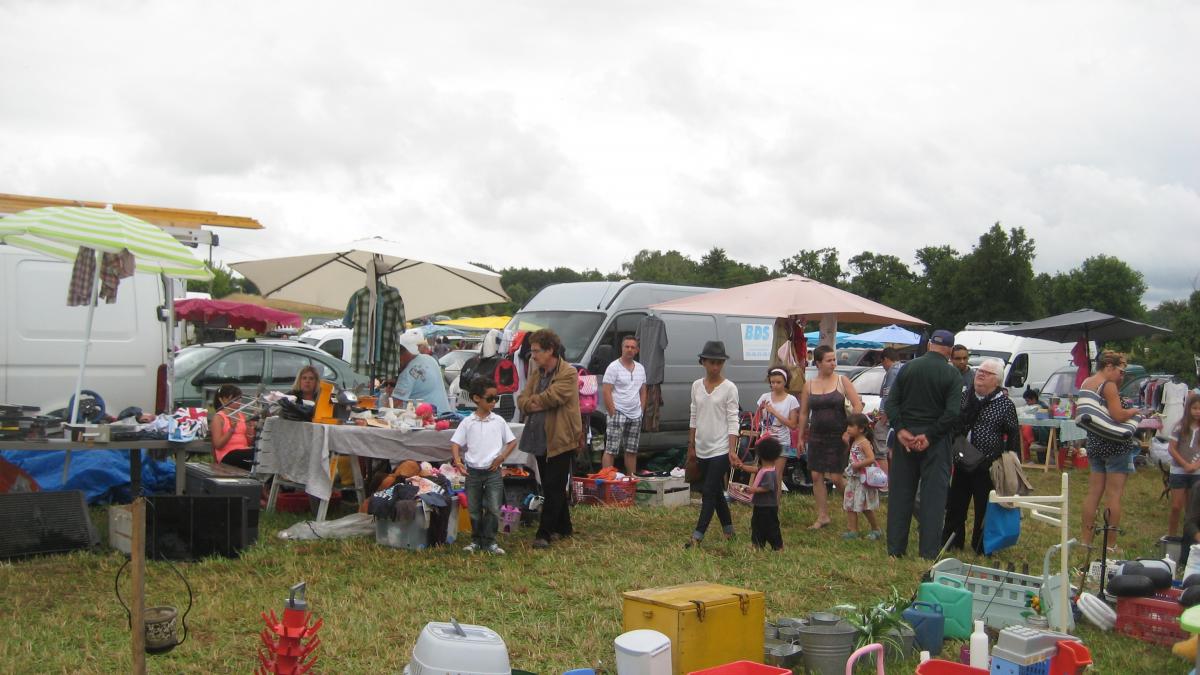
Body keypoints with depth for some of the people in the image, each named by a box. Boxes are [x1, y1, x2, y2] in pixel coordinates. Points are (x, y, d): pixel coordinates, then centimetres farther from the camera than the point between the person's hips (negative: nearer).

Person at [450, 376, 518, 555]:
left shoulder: (498, 421, 2)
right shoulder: (467, 422, 0)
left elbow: (512, 441, 7)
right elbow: (455, 443, -1)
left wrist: (502, 457, -5)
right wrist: (458, 462, -16)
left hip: (493, 471, 0)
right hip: (473, 472, 0)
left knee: (493, 508, -3)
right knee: (474, 510, 9)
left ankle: (489, 541, 7)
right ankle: (476, 540, 22)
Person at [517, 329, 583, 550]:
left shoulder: (568, 373, -12)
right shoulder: (536, 372, 11)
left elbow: (550, 398, -21)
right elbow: (522, 401, 5)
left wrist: (531, 401, -4)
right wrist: (538, 402, -14)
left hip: (560, 440, -8)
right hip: (540, 439, 8)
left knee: (553, 489, -4)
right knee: (553, 488, 16)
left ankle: (544, 533, -2)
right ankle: (563, 528, 27)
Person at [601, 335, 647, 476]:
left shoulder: (640, 368, 12)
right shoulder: (613, 367, -7)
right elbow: (607, 392, -11)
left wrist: (641, 411, 8)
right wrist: (613, 414, -15)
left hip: (635, 417, 6)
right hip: (618, 415, -6)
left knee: (632, 451, 11)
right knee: (611, 451, -8)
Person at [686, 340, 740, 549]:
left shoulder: (729, 388, -7)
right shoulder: (697, 386, 7)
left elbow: (733, 421, -9)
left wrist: (732, 451, -16)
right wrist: (691, 446, 12)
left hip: (720, 449, -6)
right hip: (702, 449, 6)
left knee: (709, 492, -7)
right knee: (716, 492, 14)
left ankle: (697, 536, -5)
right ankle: (728, 530, 28)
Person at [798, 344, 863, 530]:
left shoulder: (842, 381, -3)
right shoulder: (809, 385, 4)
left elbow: (858, 406, -7)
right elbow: (803, 413, 10)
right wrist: (801, 436, 8)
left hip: (838, 436, -3)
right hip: (816, 436, 3)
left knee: (836, 478, -4)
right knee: (816, 476, 3)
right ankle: (822, 516, 13)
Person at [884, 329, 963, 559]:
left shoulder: (908, 368, 4)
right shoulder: (952, 374, -7)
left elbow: (891, 402, -2)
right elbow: (952, 413, -16)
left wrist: (900, 430, -7)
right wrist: (929, 436, -13)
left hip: (905, 437, 3)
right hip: (935, 443, -3)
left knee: (900, 492, 10)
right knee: (933, 495, 3)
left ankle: (895, 548, 15)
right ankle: (929, 551, 2)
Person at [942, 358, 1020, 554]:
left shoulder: (1005, 405, -3)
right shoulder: (964, 397, 8)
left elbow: (1014, 435, -1)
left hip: (987, 467, -4)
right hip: (962, 464, 4)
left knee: (984, 508, 3)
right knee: (955, 505, 11)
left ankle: (980, 547, 14)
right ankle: (951, 541, 24)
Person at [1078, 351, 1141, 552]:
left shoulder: (1085, 384, 9)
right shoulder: (1109, 385, -16)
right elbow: (1118, 416, -24)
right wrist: (1134, 410, -4)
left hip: (1093, 443, 8)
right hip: (1115, 445, -8)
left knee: (1093, 492, 13)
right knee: (1114, 495, -1)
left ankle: (1085, 539, 17)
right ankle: (1110, 545, 2)